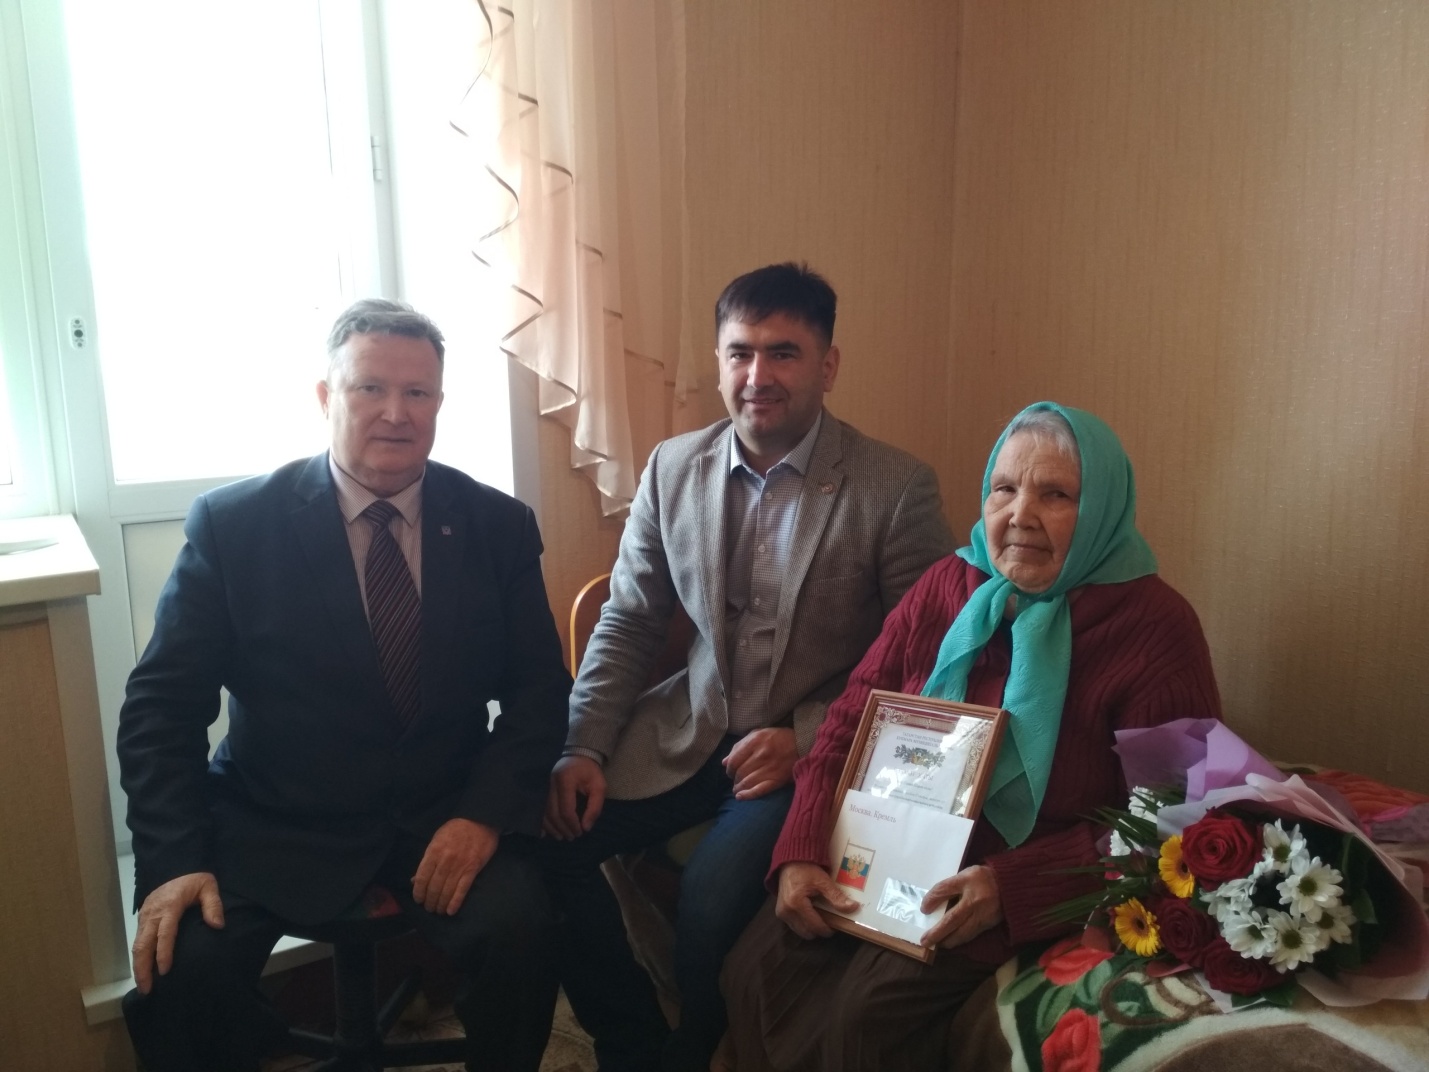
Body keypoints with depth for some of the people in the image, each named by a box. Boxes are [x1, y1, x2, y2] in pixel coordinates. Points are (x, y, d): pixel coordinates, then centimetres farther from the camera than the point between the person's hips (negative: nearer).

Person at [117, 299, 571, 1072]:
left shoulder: (499, 526, 0)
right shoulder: (232, 524, -5)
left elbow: (539, 688, 1)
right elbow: (162, 702, -4)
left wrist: (487, 812, -14)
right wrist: (173, 861, -15)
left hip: (444, 817, 1)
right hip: (275, 825, 0)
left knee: (519, 933, -24)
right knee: (184, 965, -25)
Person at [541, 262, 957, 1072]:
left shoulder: (898, 488, -11)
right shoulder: (673, 468, 2)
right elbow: (627, 625, 6)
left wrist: (806, 740, -17)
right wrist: (584, 750, -5)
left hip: (815, 751, -4)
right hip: (688, 731, 5)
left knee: (712, 898, -25)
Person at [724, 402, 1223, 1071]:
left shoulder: (1155, 627, -10)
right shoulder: (946, 587, 3)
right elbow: (848, 727, 5)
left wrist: (1011, 885, -24)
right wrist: (800, 854, -9)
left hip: (1027, 895, -4)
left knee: (869, 1008, -22)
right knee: (756, 970, -14)